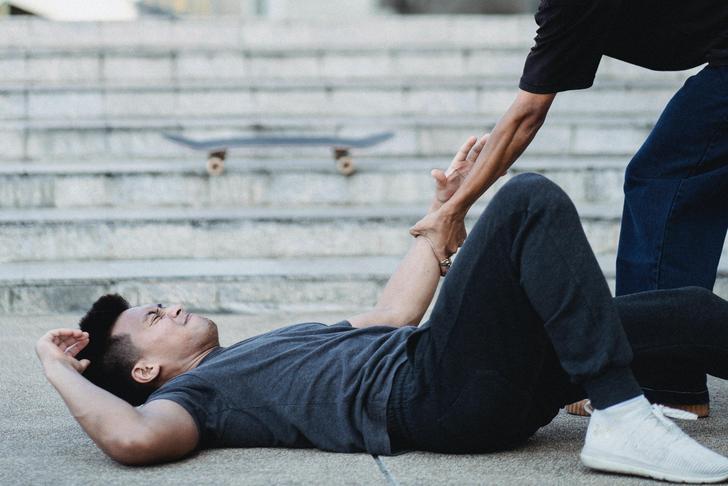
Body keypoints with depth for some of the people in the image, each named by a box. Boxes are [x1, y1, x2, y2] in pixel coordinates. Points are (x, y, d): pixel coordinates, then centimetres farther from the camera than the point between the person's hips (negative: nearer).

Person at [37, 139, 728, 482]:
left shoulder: (264, 351, 32)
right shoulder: (189, 393, 6)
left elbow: (391, 315, 38)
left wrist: (442, 210, 41)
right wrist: (57, 369, -4)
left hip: (491, 387, 9)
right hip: (435, 390, -9)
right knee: (531, 202, -22)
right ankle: (620, 418, -29)